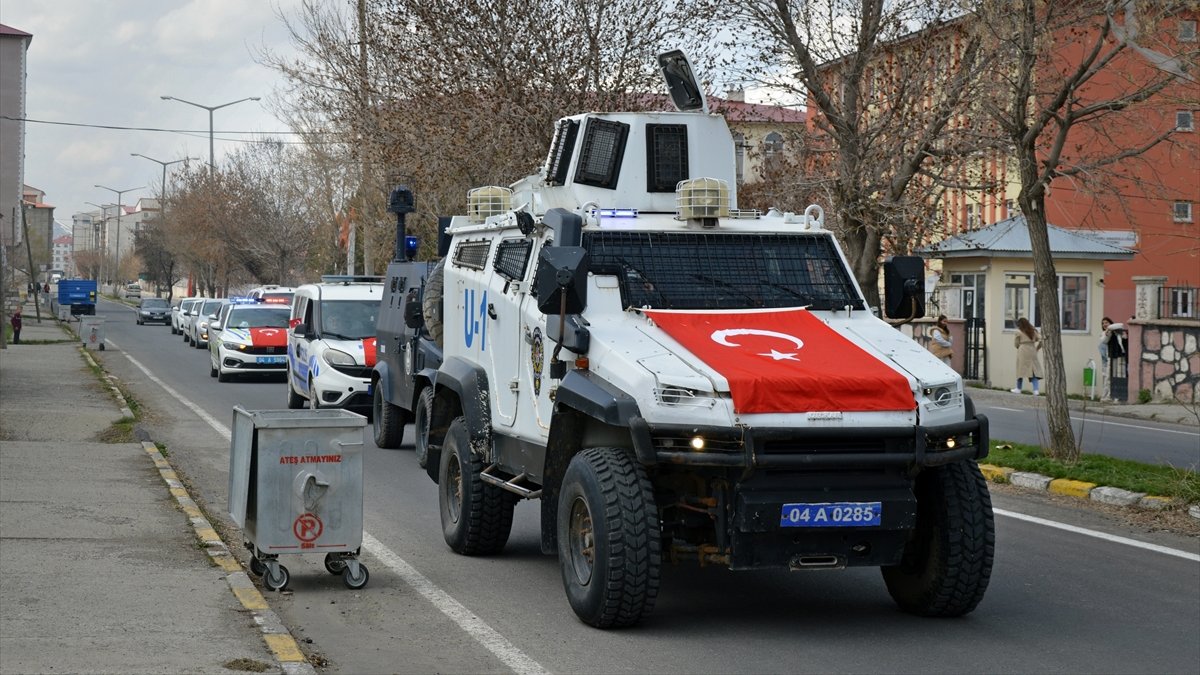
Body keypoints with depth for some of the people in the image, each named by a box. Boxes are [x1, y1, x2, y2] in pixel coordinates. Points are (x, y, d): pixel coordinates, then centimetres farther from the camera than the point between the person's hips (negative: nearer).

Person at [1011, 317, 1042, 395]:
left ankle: (1018, 389, 15)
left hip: (1023, 352, -4)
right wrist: (1037, 348, 15)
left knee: (1021, 370, 6)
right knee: (1034, 370, 2)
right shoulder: (1033, 331, 9)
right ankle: (1036, 390, -8)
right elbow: (1040, 339, 5)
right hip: (1032, 351, 4)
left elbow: (1016, 344, -1)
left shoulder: (1019, 332, -4)